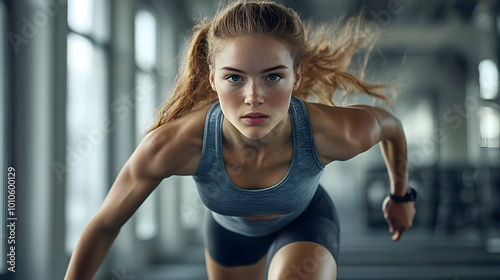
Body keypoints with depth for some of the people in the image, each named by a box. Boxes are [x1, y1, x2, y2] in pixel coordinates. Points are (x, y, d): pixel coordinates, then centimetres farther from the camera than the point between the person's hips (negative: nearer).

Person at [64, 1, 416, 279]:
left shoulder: (340, 133, -40)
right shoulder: (170, 145, -41)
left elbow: (390, 124, -13)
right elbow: (105, 224, -23)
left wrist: (400, 195, 4)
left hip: (304, 221, -1)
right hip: (230, 228, 2)